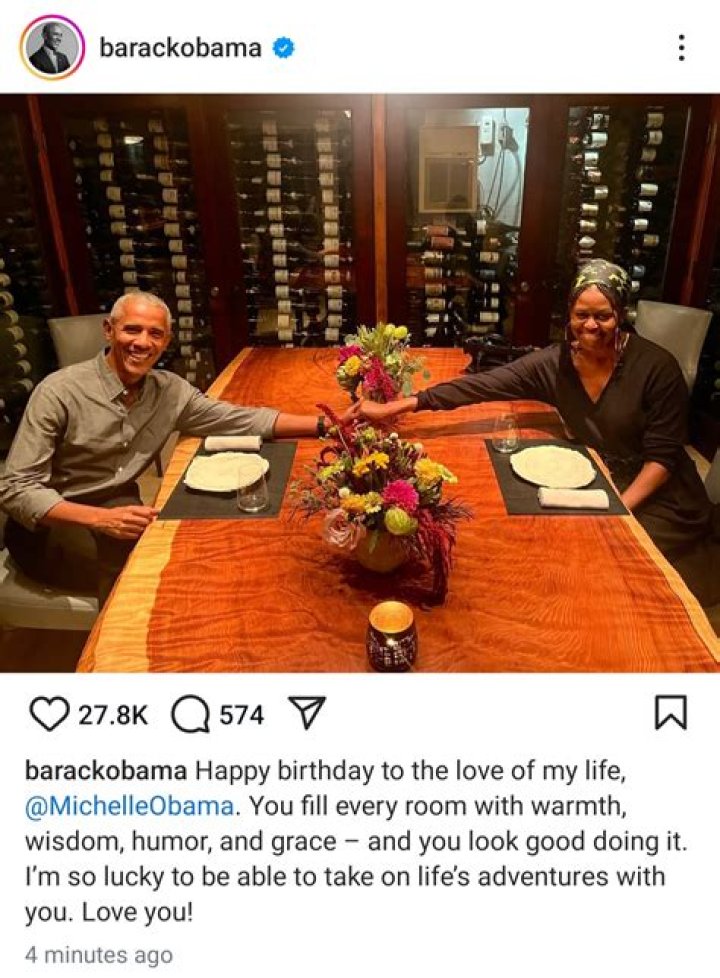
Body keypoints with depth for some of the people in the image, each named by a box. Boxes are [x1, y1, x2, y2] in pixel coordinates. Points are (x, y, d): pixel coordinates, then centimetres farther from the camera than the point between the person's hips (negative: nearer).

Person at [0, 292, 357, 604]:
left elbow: (241, 419, -2)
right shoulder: (59, 391, -18)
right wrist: (101, 518, -34)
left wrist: (324, 424, -14)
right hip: (50, 527, -5)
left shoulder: (171, 391, -3)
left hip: (114, 513, 5)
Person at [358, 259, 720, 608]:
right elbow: (481, 386, -18)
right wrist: (396, 407, -26)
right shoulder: (553, 364, -10)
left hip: (655, 493, -3)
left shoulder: (656, 367, -18)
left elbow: (663, 456, -14)